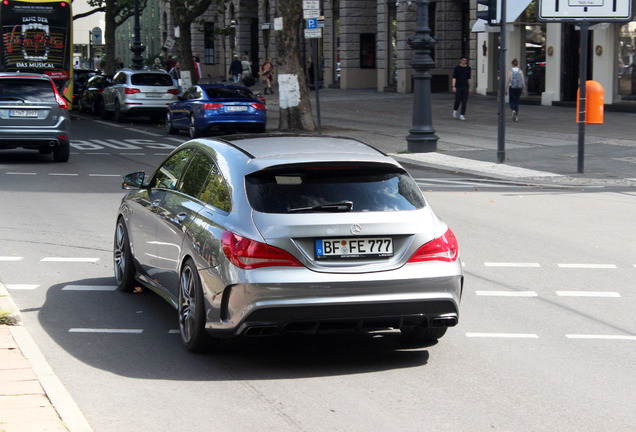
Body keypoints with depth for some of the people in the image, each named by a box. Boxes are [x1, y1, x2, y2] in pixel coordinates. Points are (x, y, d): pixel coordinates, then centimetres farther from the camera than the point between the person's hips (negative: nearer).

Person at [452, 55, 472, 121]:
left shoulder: (468, 68, 8)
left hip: (465, 87, 2)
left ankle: (462, 115, -2)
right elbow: (454, 78, -5)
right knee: (458, 100, -1)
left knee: (464, 102, -4)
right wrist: (453, 86, -15)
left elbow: (469, 78, 13)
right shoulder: (457, 68, -2)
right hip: (458, 87, -2)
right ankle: (455, 110, 29)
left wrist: (470, 88, 11)